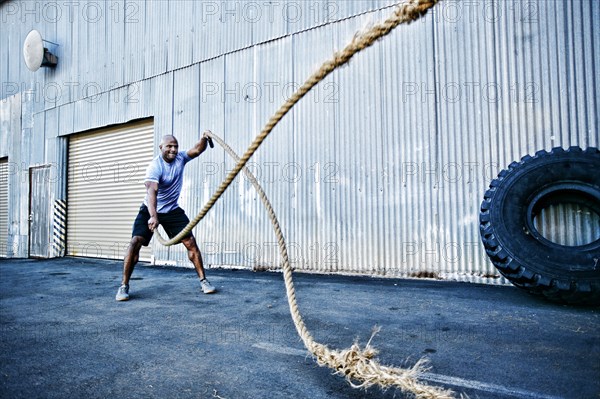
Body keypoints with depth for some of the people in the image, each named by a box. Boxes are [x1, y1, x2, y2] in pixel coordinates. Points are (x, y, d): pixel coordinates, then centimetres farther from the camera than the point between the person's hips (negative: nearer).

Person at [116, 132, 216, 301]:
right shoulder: (154, 167, -23)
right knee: (135, 242, -17)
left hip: (173, 210, 4)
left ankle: (203, 280, 5)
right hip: (150, 211, -4)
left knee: (191, 242, -4)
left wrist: (204, 139, -39)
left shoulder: (180, 158, -5)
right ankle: (124, 286, -6)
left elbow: (197, 150, -17)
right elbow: (151, 192, -37)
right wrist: (153, 216, -50)